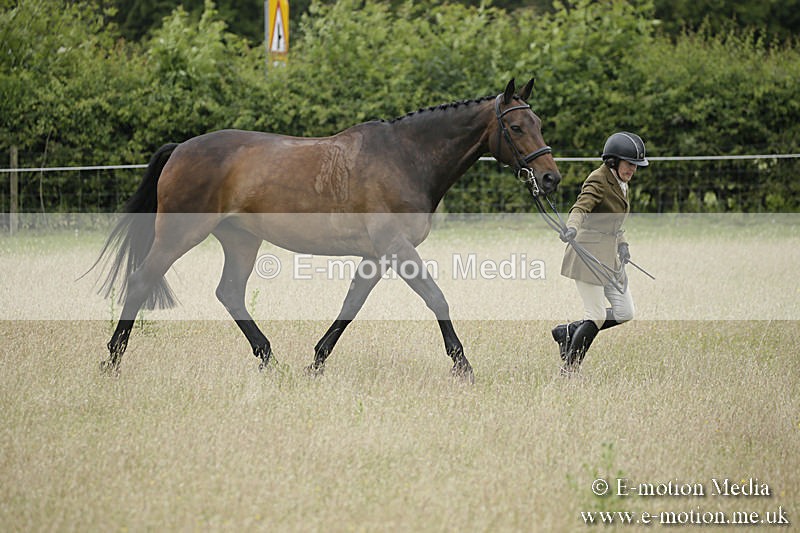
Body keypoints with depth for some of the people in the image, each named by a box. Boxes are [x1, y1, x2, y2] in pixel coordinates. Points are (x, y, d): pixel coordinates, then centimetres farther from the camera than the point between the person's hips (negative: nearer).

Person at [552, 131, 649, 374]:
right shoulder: (598, 181, -15)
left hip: (610, 255, 9)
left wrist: (622, 243, 7)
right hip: (590, 253, -9)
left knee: (625, 312, 6)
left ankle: (567, 332, 18)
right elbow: (580, 207, -31)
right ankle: (569, 370, 6)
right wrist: (572, 228, -51)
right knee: (596, 317, -7)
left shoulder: (620, 183, 13)